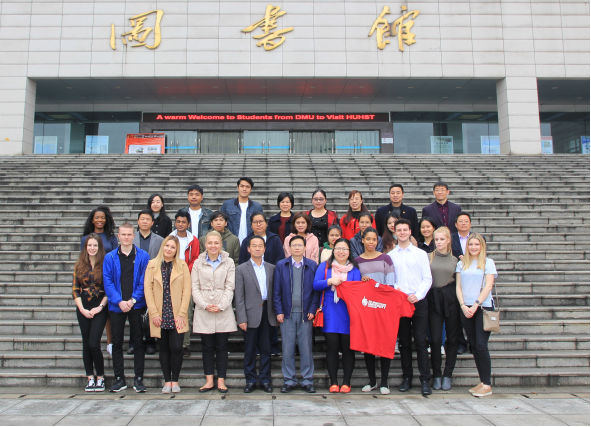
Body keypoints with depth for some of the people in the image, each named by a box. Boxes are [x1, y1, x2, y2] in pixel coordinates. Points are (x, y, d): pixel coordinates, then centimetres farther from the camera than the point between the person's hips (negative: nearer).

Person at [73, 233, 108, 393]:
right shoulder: (79, 265, 7)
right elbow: (75, 289, 5)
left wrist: (100, 306, -11)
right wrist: (82, 308, -5)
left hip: (99, 309, -4)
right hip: (83, 310, 4)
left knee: (93, 344, -10)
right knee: (86, 344, 7)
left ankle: (100, 377, 6)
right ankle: (90, 378, 17)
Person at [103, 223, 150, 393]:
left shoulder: (143, 256, 1)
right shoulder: (110, 257, 4)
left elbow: (144, 281, -2)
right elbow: (107, 282, -2)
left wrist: (133, 300, -12)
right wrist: (119, 301, -12)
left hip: (136, 305, -1)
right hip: (116, 306, 1)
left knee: (138, 342, 4)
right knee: (117, 343, 7)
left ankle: (139, 379, 12)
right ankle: (119, 379, 18)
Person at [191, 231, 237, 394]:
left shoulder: (229, 263, 5)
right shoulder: (198, 263, 8)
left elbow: (229, 287, 0)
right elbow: (195, 288, 3)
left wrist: (221, 306, -12)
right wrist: (205, 305, -10)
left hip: (223, 312, -1)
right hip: (203, 312, 1)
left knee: (221, 347, 3)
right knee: (207, 347, 6)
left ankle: (221, 381, 11)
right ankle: (209, 380, 15)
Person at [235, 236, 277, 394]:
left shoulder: (271, 268, 10)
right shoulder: (242, 269, 2)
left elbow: (275, 292, 8)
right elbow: (239, 296, -3)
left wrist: (276, 312, 0)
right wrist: (241, 318, -9)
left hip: (267, 313, 2)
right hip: (251, 313, -2)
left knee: (266, 349, 8)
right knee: (250, 350, 6)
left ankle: (265, 379, 19)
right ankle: (251, 380, 18)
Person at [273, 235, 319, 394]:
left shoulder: (312, 266, 4)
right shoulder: (281, 265, 6)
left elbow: (316, 290, 4)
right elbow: (277, 290, 5)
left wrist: (312, 310, -4)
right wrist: (279, 311, -2)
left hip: (305, 314, 0)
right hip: (287, 314, 1)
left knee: (306, 349, 5)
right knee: (288, 349, 4)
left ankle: (307, 380, 16)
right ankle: (289, 380, 16)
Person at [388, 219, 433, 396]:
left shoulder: (421, 254, 7)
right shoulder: (390, 256, 10)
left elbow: (427, 278, 2)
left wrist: (418, 295, -12)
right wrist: (394, 288, -12)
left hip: (418, 302, -1)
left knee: (421, 341, -3)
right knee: (404, 342, 7)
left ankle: (425, 380, 2)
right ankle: (407, 378, 16)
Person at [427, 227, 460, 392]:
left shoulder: (455, 260, 10)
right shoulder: (428, 258, 6)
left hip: (451, 300, 1)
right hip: (434, 300, -1)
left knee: (452, 339, 4)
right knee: (435, 339, -2)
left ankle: (448, 375, 14)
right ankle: (436, 375, 12)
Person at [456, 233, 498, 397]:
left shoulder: (488, 263, 3)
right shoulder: (461, 264, 13)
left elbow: (488, 286, -5)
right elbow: (458, 286, 9)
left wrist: (476, 305, -13)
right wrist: (463, 306, -5)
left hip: (483, 308, -4)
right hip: (465, 309, 4)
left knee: (481, 345, -9)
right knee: (474, 345, 6)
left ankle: (487, 385, -2)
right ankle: (482, 381, 14)